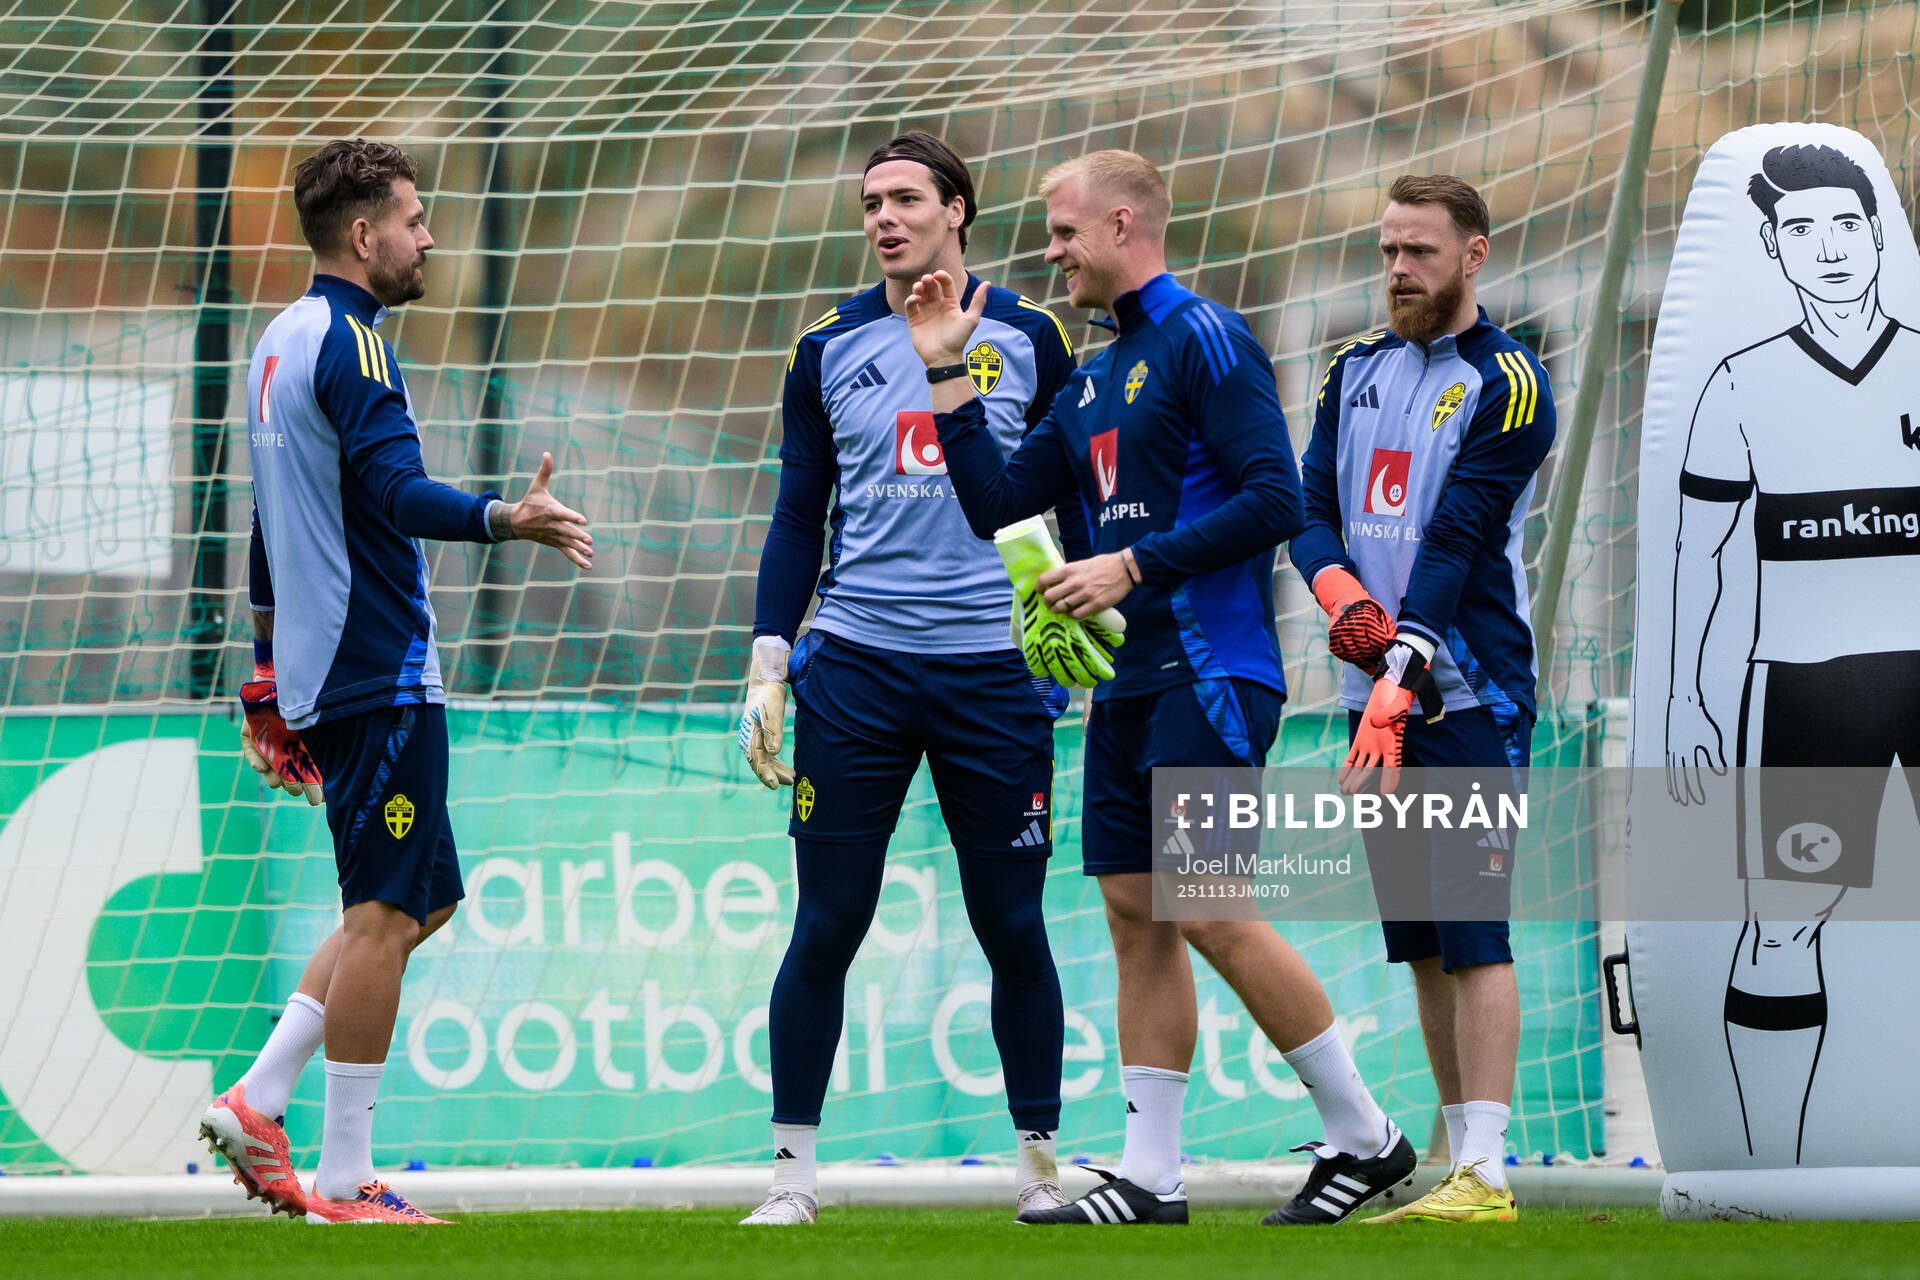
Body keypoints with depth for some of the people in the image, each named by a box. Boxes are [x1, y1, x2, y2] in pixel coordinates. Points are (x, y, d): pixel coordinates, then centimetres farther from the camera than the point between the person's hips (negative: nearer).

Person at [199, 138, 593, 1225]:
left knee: (421, 901, 15)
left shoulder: (284, 341, 18)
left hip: (318, 674, 10)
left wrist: (268, 687, 29)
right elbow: (397, 491, -26)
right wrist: (502, 519, -42)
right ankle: (345, 1183, -6)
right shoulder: (350, 342, -12)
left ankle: (257, 1103, 9)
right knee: (386, 913, -6)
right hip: (381, 679, -10)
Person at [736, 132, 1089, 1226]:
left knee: (1013, 928, 3)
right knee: (827, 927, -1)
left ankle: (1042, 1164, 13)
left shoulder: (1029, 340, 5)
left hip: (996, 673, -1)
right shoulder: (829, 351, 9)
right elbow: (799, 520, 12)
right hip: (855, 669, 1)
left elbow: (1078, 505, 8)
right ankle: (794, 1168, 4)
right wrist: (767, 666, 4)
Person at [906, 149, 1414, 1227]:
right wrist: (950, 374, 14)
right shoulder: (1095, 383, 19)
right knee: (1137, 914, 5)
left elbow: (1276, 500, -17)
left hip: (1209, 672, -9)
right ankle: (1152, 1176, 7)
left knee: (1208, 911, -12)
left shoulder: (1206, 340, -9)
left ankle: (1366, 1137, -3)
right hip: (1132, 681, 9)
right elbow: (995, 504, 20)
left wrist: (1136, 565, -18)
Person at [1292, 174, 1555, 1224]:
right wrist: (1341, 595, -13)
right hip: (1377, 693, 7)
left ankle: (1484, 1175, -14)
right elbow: (1311, 507, 9)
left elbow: (1454, 547, -15)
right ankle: (1456, 1157, 15)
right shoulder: (1358, 372, 15)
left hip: (1468, 694, -7)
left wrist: (1397, 686, -22)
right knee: (1419, 940, 9)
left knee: (1471, 932, -11)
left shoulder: (1504, 385, -7)